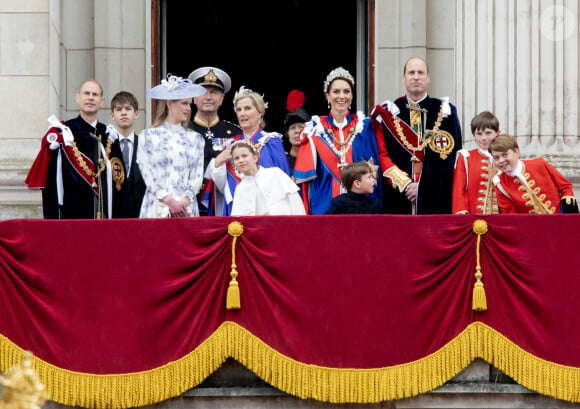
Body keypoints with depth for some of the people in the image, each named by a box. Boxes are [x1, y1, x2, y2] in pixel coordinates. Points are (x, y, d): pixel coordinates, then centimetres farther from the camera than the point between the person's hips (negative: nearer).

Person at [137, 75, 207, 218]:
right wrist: (170, 201, -11)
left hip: (187, 208, 2)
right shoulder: (149, 136, 6)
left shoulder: (195, 138, 14)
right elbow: (148, 175, -1)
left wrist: (185, 201, -8)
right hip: (157, 206, -2)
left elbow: (197, 175, 8)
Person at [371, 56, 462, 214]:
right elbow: (382, 155, 4)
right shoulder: (388, 114, 11)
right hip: (397, 197, 0)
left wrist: (423, 185, -9)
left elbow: (451, 155, 1)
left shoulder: (445, 112, 9)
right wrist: (404, 183, -10)